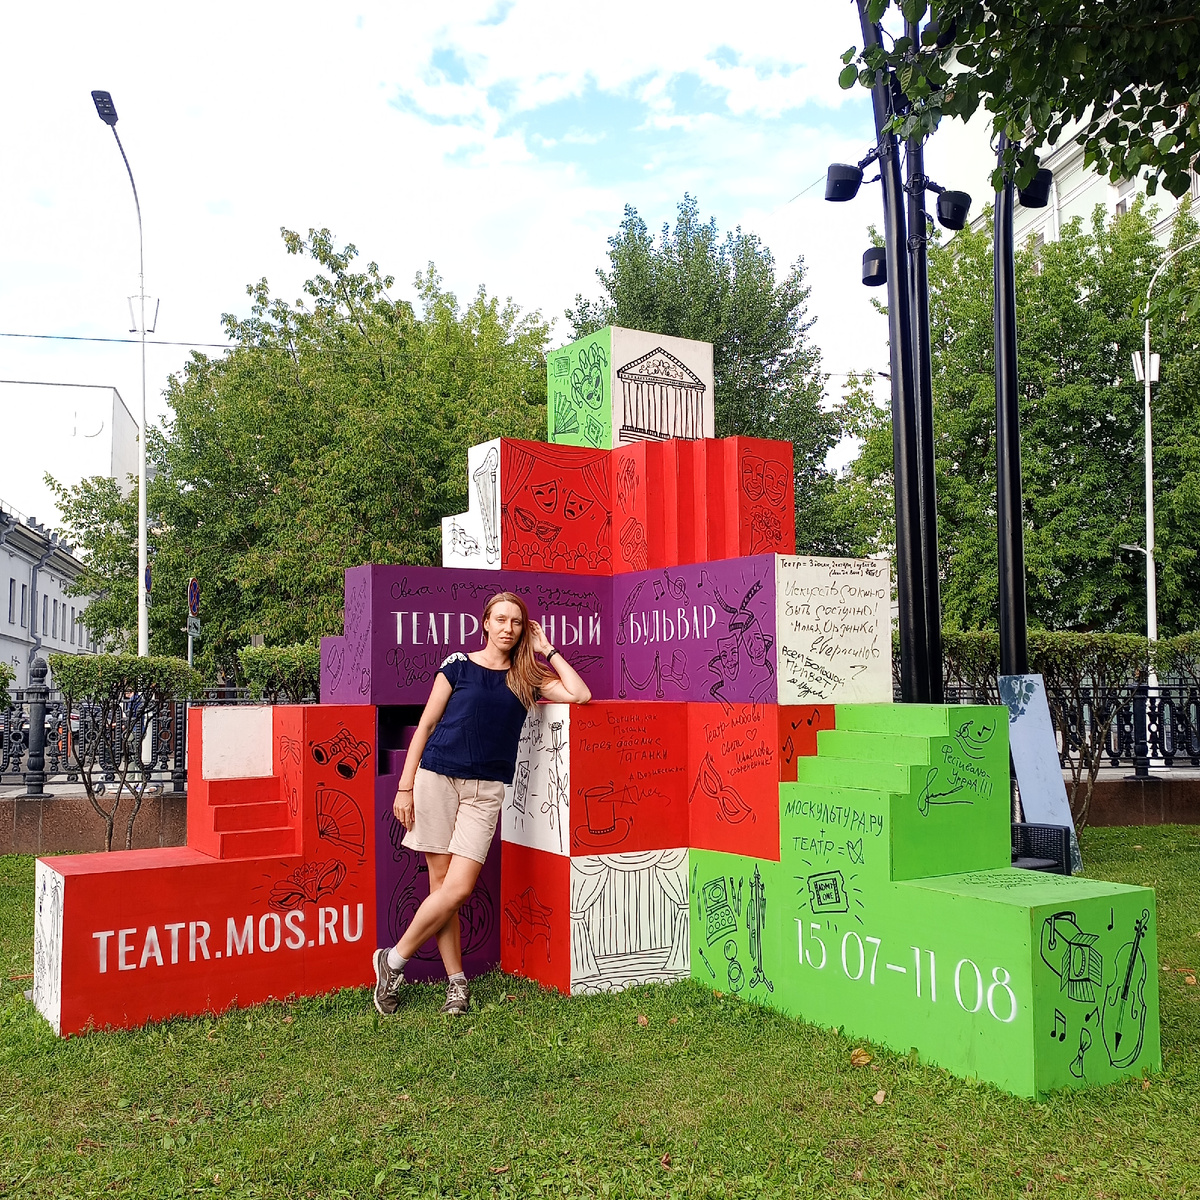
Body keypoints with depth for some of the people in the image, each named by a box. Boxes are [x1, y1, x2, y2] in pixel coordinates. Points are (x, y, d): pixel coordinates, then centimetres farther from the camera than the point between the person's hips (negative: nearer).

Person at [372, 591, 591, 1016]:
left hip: (485, 789, 1)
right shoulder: (458, 665, 5)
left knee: (459, 887, -9)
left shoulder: (527, 677, 10)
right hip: (436, 778, -1)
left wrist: (547, 650, 5)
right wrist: (405, 785, 0)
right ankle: (456, 982, 12)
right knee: (441, 883, -1)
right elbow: (426, 725, 6)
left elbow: (581, 695, -2)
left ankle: (393, 960, 9)